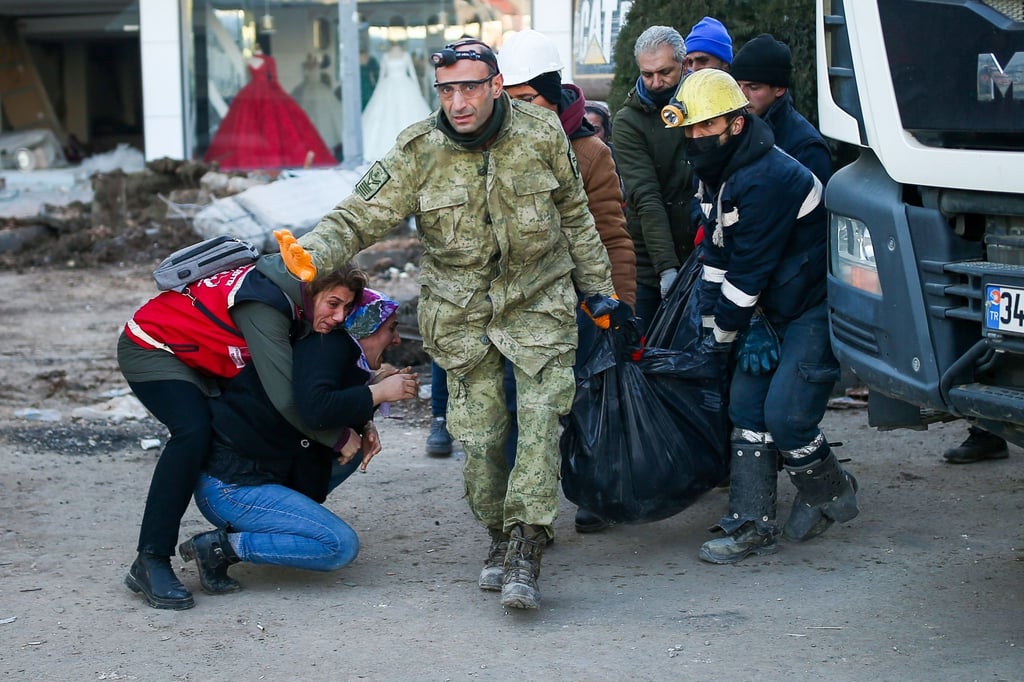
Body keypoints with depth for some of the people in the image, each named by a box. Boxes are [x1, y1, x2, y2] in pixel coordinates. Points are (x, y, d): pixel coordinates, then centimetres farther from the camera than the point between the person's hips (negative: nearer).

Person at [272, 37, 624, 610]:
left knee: (541, 418, -13)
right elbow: (362, 217, -11)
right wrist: (312, 253, -30)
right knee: (479, 433, 1)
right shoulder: (418, 153, -11)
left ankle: (525, 548, -14)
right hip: (462, 314, 0)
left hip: (539, 303, 0)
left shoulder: (542, 135, -8)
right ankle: (499, 535, 21)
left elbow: (574, 215, 6)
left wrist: (598, 288, 11)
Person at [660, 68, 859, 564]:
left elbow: (749, 273, -22)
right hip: (778, 313, 10)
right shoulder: (717, 175, 6)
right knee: (747, 406, 4)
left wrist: (724, 334, -13)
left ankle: (829, 493, 13)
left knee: (785, 416, -15)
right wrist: (712, 325, 4)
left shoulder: (767, 179, -26)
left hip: (819, 309, -10)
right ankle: (751, 527, 8)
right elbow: (716, 257, 10)